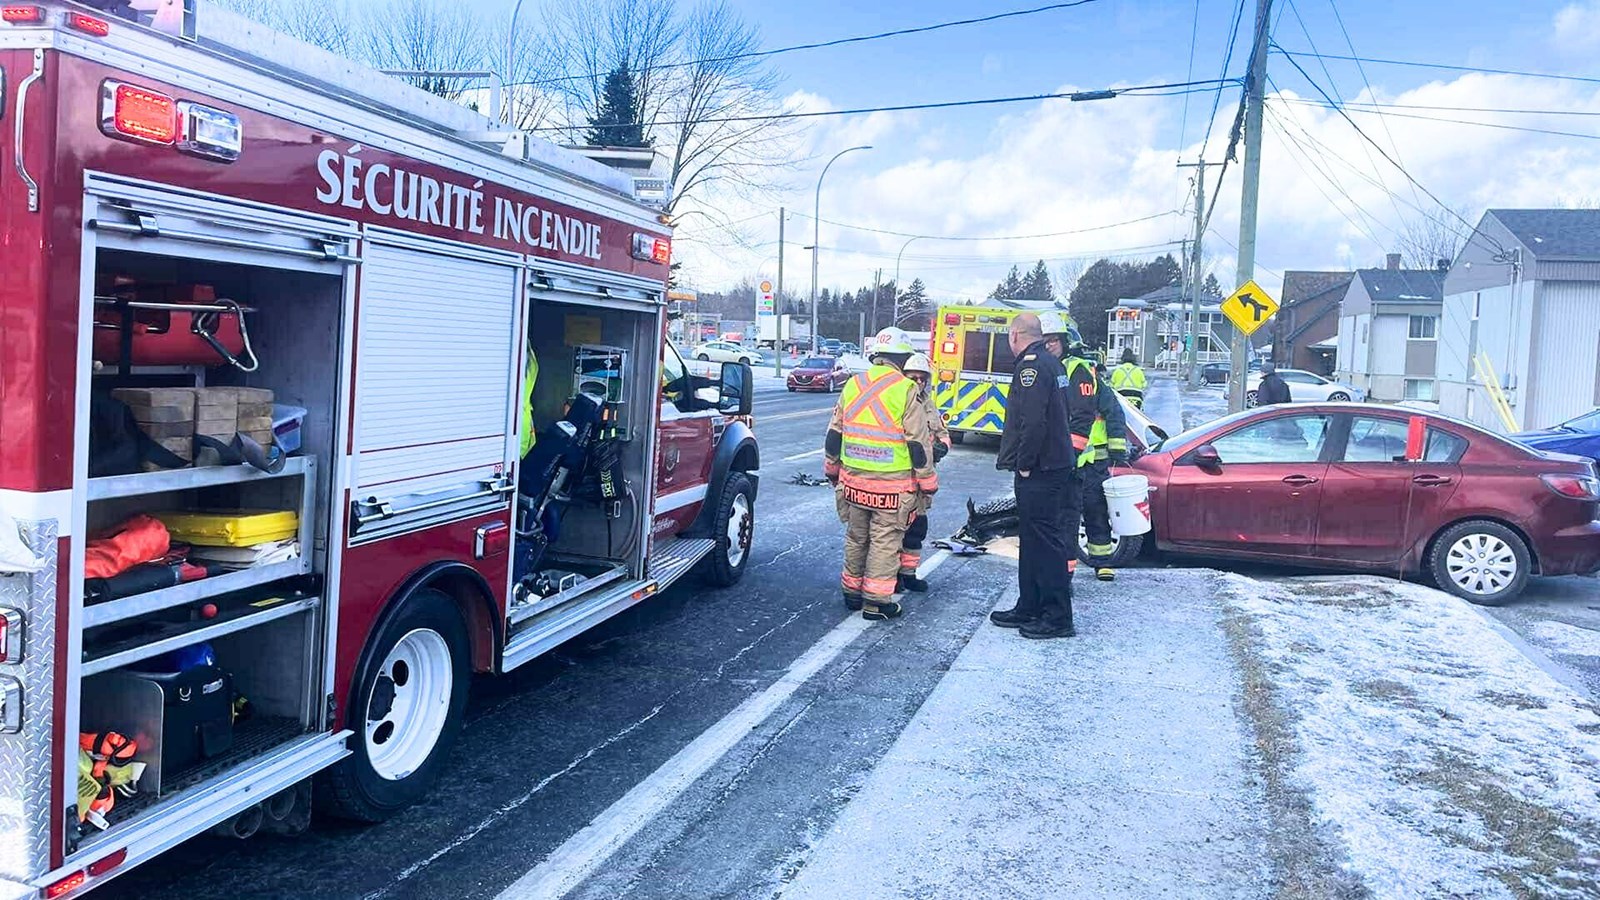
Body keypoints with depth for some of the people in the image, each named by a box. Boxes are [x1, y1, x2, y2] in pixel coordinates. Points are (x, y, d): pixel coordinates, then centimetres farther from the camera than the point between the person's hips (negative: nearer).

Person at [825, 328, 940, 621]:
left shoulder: (852, 386, 6)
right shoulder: (906, 391, -11)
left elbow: (834, 435, 13)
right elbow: (919, 443, -9)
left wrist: (832, 470, 25)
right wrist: (928, 483, 0)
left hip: (852, 480, 5)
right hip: (892, 485, -5)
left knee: (856, 537, 18)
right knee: (885, 541, 3)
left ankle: (852, 590, 28)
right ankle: (876, 600, 6)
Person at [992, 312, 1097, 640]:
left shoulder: (1032, 365, -15)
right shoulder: (1052, 363, 17)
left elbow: (1033, 421, -24)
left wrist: (1024, 464, -17)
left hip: (1039, 469, -11)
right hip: (1054, 463, 11)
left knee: (1044, 541, -6)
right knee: (1032, 539, 17)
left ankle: (1058, 617, -1)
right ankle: (1029, 608, 26)